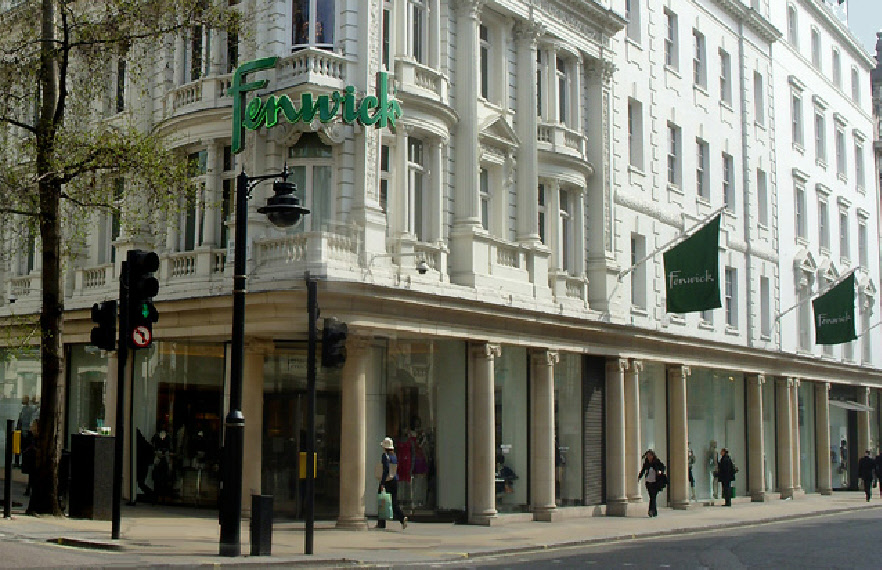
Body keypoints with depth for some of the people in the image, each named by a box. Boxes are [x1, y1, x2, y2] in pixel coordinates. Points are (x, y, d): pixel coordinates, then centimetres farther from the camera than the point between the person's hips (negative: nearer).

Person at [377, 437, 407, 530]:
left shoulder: (385, 456, -12)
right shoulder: (394, 456, 11)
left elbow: (385, 470, -20)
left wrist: (382, 483, -20)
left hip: (386, 481, -7)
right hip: (394, 480, 7)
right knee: (394, 502, 7)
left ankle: (381, 524, 10)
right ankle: (402, 517, -15)